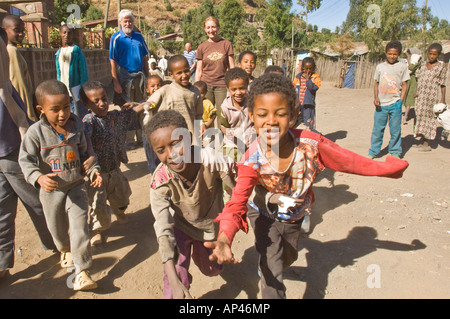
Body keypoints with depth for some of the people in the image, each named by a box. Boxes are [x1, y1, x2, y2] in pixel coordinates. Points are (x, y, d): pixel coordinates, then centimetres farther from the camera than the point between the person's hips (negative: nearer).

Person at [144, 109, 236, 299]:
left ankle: (198, 253, 55)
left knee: (211, 270, 21)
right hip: (180, 225, -1)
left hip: (211, 223, 1)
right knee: (178, 274, -18)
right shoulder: (160, 182, -32)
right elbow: (163, 230, -34)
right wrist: (174, 282, -41)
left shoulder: (212, 160, -37)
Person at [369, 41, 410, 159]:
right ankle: (373, 152, 16)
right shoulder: (380, 67, 10)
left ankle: (395, 153, 17)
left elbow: (404, 85, 5)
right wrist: (376, 97, -2)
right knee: (377, 129, 4)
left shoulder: (403, 66, 6)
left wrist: (401, 101, -6)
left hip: (395, 104, -1)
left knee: (395, 130, 4)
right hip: (381, 104, 1)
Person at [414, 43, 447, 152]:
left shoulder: (441, 67, -1)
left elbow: (442, 85, -2)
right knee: (420, 116, 7)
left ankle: (427, 143, 5)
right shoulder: (423, 66, 10)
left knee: (428, 117, -1)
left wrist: (443, 99, -4)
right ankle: (423, 140, 19)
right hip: (421, 97, 5)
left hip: (432, 97, -4)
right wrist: (417, 92, 11)